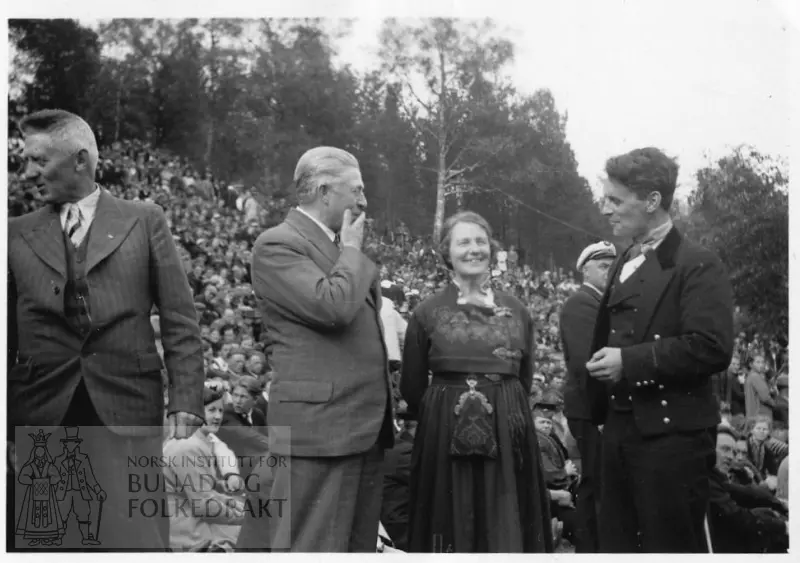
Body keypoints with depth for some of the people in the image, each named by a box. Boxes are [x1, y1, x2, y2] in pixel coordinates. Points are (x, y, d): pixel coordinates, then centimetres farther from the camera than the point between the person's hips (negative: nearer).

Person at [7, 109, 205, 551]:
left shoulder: (144, 221, 5)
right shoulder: (17, 235, 10)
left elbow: (180, 323, 2)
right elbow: (7, 334, 11)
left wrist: (185, 405, -6)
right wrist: (6, 426, 7)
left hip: (128, 413, -2)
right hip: (42, 415, 2)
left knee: (137, 541, -1)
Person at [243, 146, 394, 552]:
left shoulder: (341, 248, 19)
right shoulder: (276, 245, -9)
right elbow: (333, 307, -22)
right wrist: (352, 250, -7)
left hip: (366, 428, 9)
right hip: (318, 427, -9)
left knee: (359, 547, 13)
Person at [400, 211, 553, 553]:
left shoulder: (516, 310, 9)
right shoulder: (427, 312, 0)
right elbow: (411, 387, 6)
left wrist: (503, 407, 13)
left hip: (508, 433, 2)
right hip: (445, 433, -2)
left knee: (507, 526, 6)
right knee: (452, 523, 6)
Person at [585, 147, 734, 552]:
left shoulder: (697, 265, -10)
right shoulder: (623, 266, 16)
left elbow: (712, 348, -21)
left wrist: (629, 361, -20)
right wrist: (597, 408, 13)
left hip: (673, 433, -8)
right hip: (620, 431, 8)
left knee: (672, 545, 1)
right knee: (615, 543, 15)